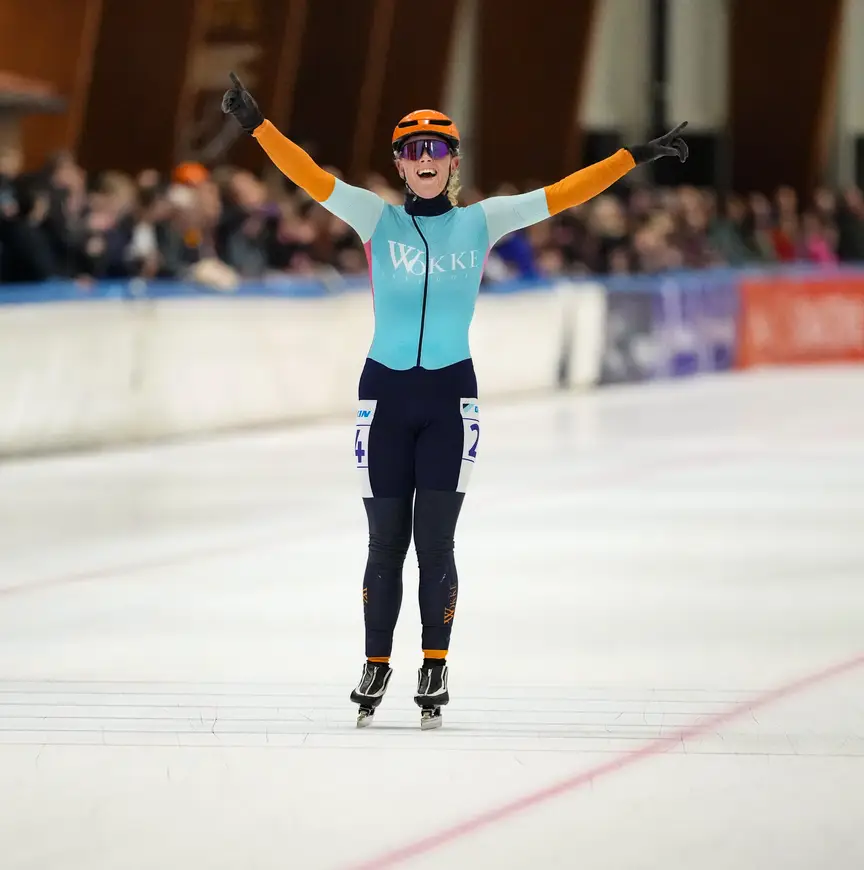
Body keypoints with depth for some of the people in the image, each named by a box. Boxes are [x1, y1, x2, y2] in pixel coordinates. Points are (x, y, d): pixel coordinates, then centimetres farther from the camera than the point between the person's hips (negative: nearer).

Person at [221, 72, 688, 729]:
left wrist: (637, 157, -2)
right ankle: (377, 665, 22)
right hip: (385, 392, 0)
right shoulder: (378, 219, 2)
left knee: (435, 540, -4)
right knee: (386, 541, 7)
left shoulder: (481, 223, 3)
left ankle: (435, 668, 10)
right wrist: (258, 125, -19)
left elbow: (559, 197, 1)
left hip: (451, 395, 0)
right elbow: (311, 178, -7)